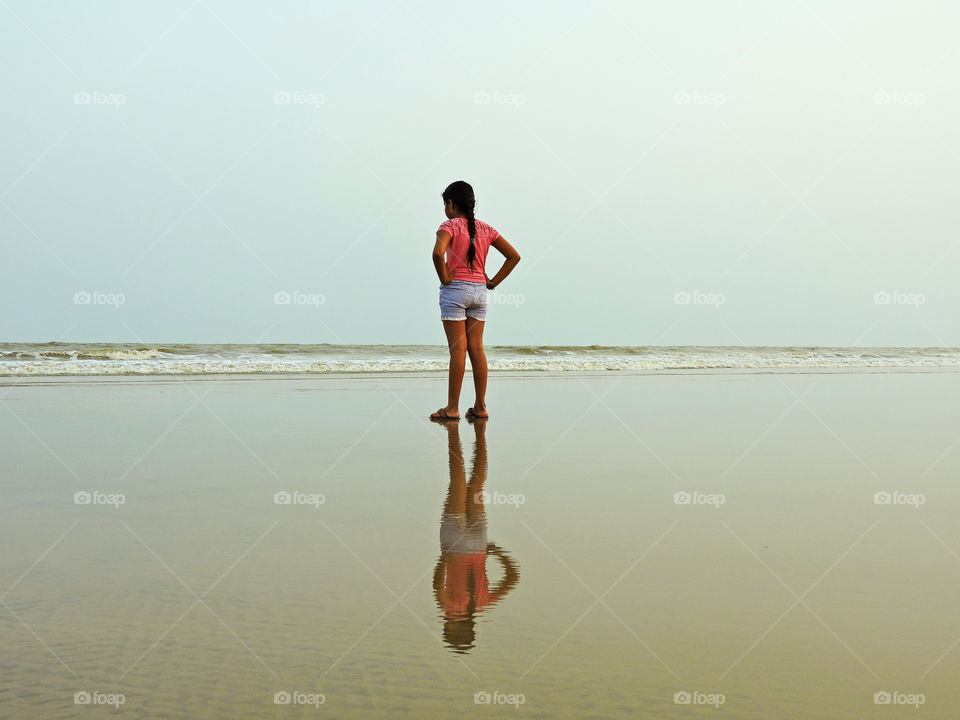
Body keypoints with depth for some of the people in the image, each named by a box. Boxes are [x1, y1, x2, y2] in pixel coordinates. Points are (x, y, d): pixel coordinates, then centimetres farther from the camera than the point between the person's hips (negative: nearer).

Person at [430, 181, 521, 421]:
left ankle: (452, 408, -3)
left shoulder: (450, 226, -7)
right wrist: (493, 282, 8)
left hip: (455, 289, -5)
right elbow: (514, 256, 10)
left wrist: (444, 278, -13)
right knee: (476, 349, 8)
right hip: (479, 290, 6)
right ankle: (480, 407, 10)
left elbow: (438, 253, -27)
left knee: (457, 349, -6)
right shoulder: (485, 228, 10)